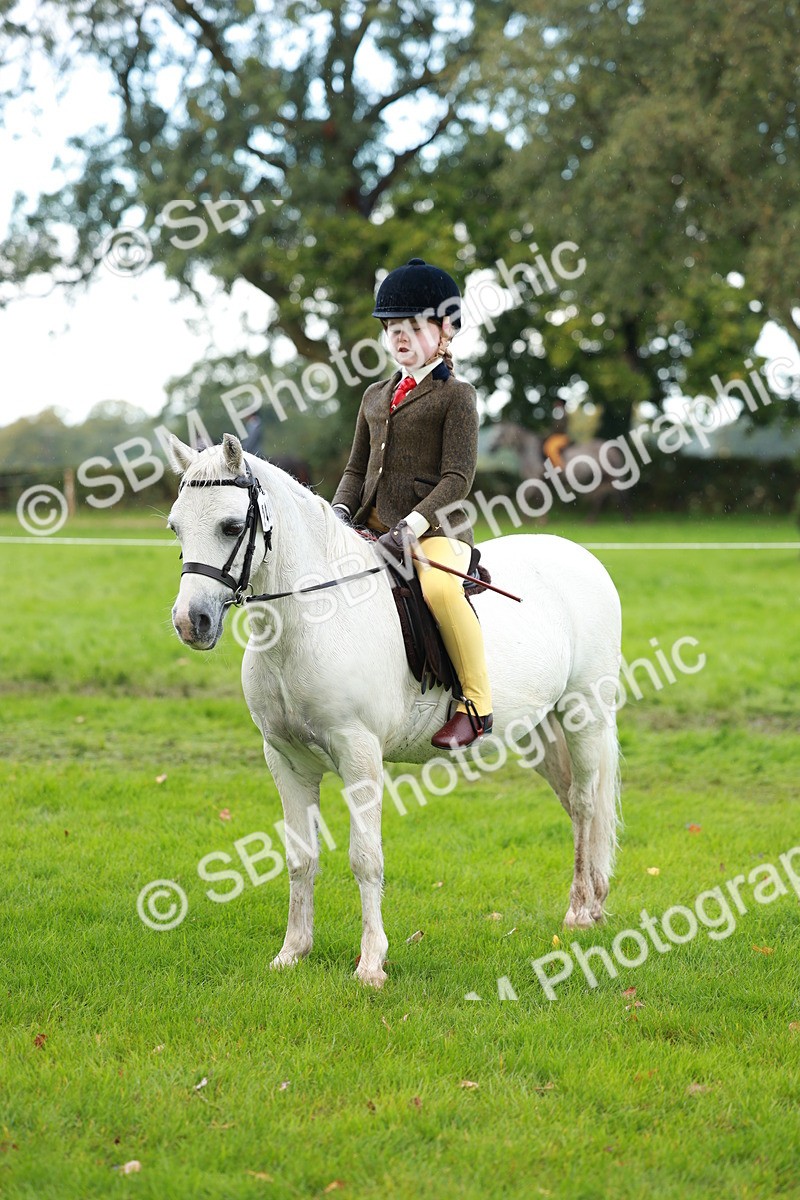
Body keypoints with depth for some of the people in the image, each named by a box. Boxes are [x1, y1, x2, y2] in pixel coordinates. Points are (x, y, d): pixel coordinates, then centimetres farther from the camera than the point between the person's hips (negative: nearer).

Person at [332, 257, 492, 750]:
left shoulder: (456, 396, -1)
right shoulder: (376, 396, 19)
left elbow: (457, 478, -10)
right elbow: (357, 469, 22)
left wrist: (412, 525, -21)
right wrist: (340, 511, 2)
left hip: (436, 528, -8)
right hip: (373, 527, 8)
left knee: (439, 587, -37)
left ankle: (477, 704, -22)